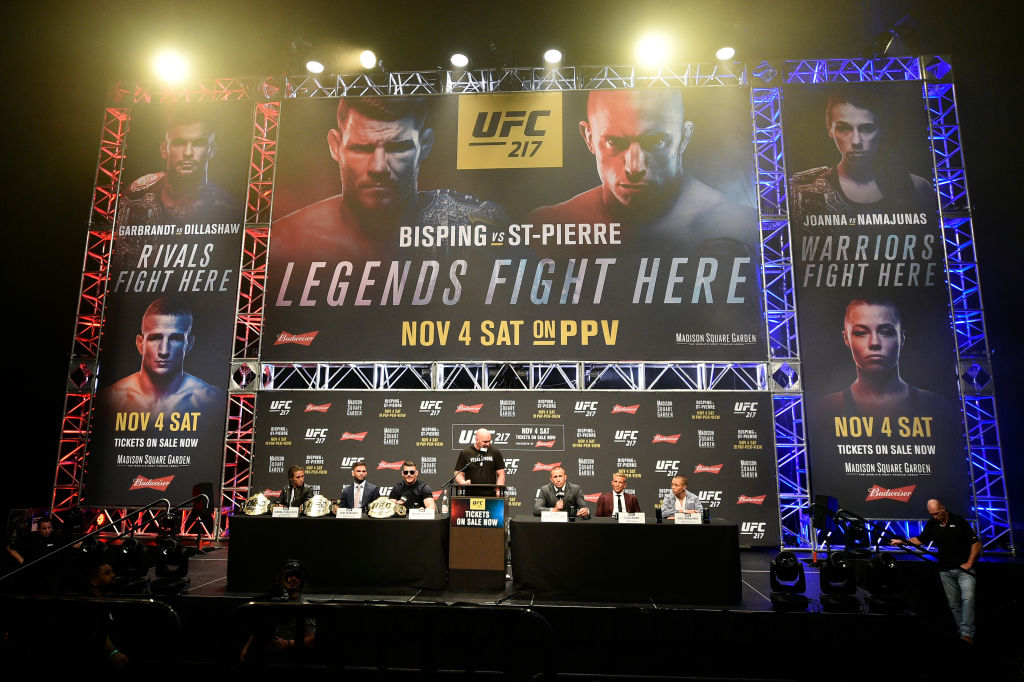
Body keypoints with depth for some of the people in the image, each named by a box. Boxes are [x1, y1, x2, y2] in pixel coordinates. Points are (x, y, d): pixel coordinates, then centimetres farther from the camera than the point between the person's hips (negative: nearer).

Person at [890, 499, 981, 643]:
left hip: (964, 568, -4)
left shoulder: (959, 521, -6)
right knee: (954, 603, 6)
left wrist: (969, 563, -10)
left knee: (968, 597, -21)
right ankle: (962, 633, 12)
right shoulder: (932, 524, 7)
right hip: (946, 571, 5)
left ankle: (967, 634, -23)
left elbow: (976, 543, -4)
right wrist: (902, 541, -2)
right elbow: (920, 540, 15)